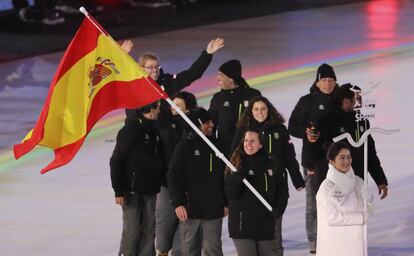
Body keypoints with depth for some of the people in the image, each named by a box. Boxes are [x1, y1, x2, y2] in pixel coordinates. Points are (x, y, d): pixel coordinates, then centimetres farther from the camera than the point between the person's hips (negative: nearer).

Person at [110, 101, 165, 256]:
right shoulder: (131, 130, -11)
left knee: (149, 232, 6)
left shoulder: (156, 131, 10)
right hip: (132, 191, -7)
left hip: (150, 191, 7)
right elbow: (116, 161, -11)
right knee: (132, 231, -6)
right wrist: (118, 190, -14)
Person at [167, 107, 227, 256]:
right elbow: (173, 177, -6)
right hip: (190, 209, -2)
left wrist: (226, 203, 13)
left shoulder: (217, 146, 10)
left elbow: (224, 177, 17)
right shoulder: (185, 147, -2)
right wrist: (177, 203, -14)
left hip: (213, 210, 2)